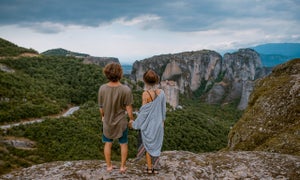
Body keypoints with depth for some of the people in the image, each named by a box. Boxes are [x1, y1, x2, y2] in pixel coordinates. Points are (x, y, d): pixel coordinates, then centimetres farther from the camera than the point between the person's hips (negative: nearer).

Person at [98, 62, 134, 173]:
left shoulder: (102, 89, -19)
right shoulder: (126, 90, -26)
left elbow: (101, 107, -6)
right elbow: (129, 109, -17)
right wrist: (131, 119, 2)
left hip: (108, 121, 2)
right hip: (121, 122, -2)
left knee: (108, 143, 21)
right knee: (123, 144, 19)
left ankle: (109, 166, 34)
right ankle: (123, 166, 30)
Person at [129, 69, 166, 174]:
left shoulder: (145, 94, -22)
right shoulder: (161, 92, -8)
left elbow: (143, 112, -17)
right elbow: (163, 109, 2)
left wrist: (135, 123, -4)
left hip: (148, 124, -4)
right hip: (158, 123, 4)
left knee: (148, 146, 14)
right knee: (156, 145, 17)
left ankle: (149, 168, 23)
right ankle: (155, 168, 25)